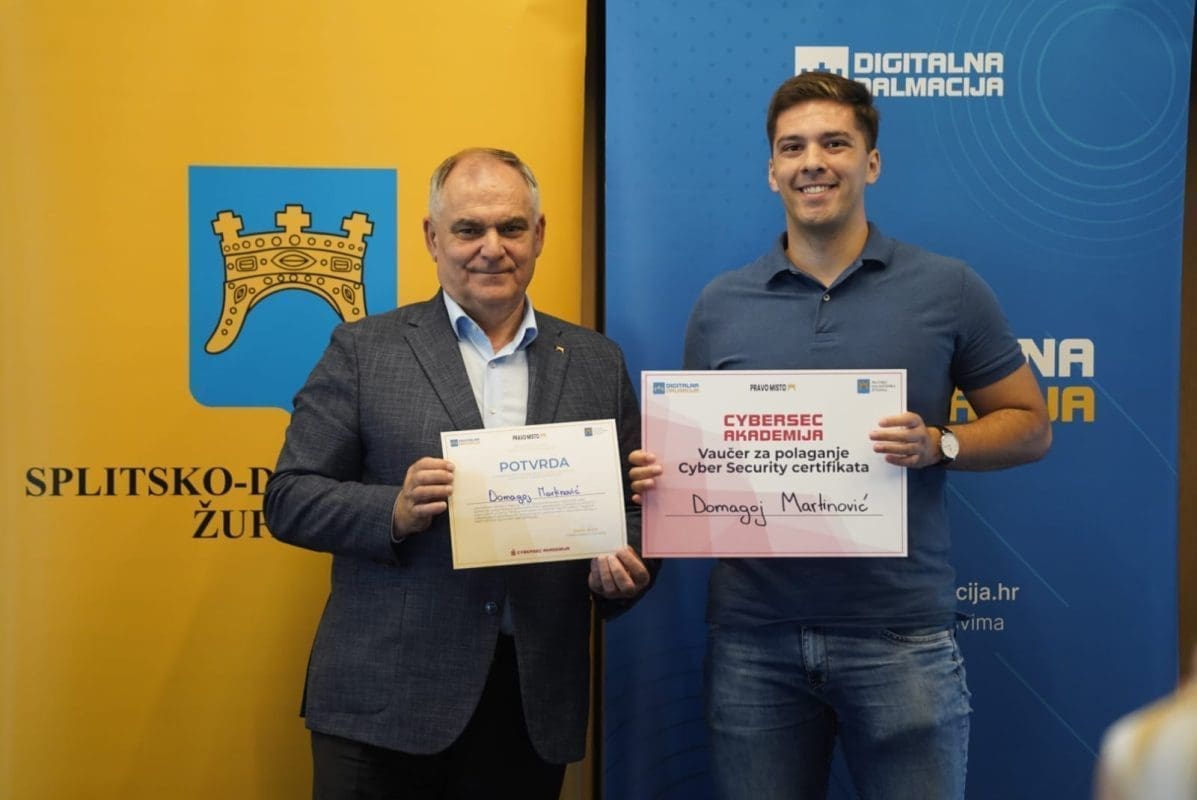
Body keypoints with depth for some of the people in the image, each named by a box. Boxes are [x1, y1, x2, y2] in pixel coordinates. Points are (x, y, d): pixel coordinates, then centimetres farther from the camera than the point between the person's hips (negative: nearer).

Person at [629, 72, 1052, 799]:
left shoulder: (948, 290, 0)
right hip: (754, 635, 2)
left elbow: (1030, 426, 5)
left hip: (900, 634, -2)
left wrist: (938, 444, -13)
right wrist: (660, 472, -8)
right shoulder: (721, 304, 6)